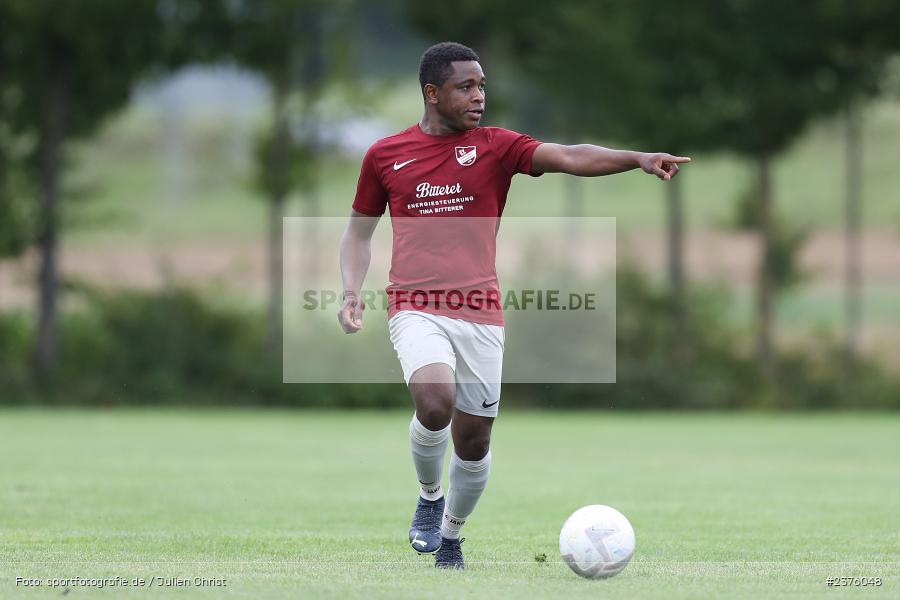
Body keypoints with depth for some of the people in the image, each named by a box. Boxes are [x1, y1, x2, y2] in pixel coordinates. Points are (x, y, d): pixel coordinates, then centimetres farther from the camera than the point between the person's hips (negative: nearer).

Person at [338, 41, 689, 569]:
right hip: (416, 309, -2)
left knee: (474, 440, 4)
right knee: (435, 402, -28)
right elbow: (360, 230, 17)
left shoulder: (496, 146, 3)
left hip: (481, 313, 2)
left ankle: (451, 536, 29)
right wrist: (352, 291, 0)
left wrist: (638, 159, -28)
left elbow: (568, 158, -12)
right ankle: (430, 496, 1)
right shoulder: (385, 155, 6)